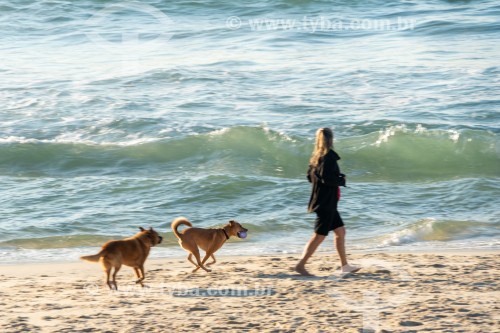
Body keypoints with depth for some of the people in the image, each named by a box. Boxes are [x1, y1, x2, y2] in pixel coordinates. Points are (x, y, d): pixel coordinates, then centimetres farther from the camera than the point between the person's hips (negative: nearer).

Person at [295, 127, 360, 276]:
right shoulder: (329, 156, -16)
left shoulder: (316, 156, 10)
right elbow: (327, 178, -25)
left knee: (340, 231, 15)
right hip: (326, 202, -10)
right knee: (319, 236, -7)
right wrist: (342, 180, -8)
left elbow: (310, 177, 14)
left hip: (327, 202, 10)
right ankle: (300, 265, -8)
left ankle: (344, 265, 19)